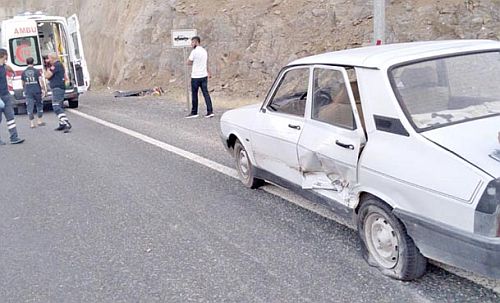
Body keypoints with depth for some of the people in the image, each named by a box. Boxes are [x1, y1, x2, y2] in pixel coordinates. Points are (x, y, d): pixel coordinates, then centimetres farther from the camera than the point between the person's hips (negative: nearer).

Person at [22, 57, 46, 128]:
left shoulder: (24, 72, 4)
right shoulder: (36, 71, -3)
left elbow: (23, 84, 11)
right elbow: (40, 81, -10)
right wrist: (44, 89, -3)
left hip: (28, 92, 1)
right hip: (37, 91, -1)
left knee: (30, 107, 3)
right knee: (39, 105, 14)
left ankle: (32, 123, 2)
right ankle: (39, 121, 18)